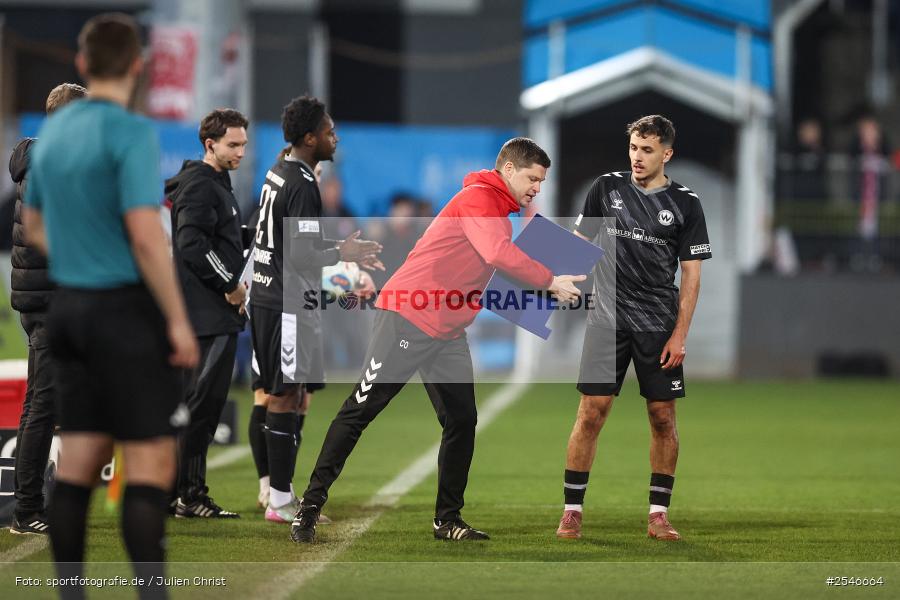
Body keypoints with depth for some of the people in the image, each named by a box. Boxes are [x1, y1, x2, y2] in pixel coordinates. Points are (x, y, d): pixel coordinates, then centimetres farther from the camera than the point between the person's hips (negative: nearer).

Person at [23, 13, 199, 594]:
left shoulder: (53, 130, 9)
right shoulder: (131, 132, -14)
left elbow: (33, 226, 19)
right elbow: (145, 236, -21)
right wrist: (178, 320, -16)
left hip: (70, 306, 7)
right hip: (126, 310, -7)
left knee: (78, 462, 9)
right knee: (151, 464, -4)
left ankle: (70, 592, 9)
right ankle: (152, 590, -8)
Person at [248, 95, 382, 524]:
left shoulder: (279, 171, 12)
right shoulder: (302, 184, -18)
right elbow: (301, 254, -22)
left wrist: (336, 246, 18)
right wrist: (341, 254, -10)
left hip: (266, 296, 10)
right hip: (288, 303, -10)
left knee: (276, 392, 15)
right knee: (287, 396, -6)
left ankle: (275, 488, 21)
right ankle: (281, 501, -5)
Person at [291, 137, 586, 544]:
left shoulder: (503, 215, 18)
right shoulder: (478, 199, -13)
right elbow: (498, 254, -26)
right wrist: (550, 282, -20)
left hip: (448, 332, 9)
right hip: (407, 316, -9)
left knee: (462, 421, 4)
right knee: (362, 407, -5)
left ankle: (448, 519, 11)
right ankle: (311, 503, -1)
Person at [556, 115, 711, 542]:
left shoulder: (684, 204, 2)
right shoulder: (607, 188, 5)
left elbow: (691, 273, 1)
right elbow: (580, 243, 14)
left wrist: (679, 335, -5)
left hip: (659, 326, 0)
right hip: (607, 320, 0)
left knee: (663, 418, 1)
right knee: (591, 413, -6)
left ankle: (658, 515, 10)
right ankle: (572, 511, 0)